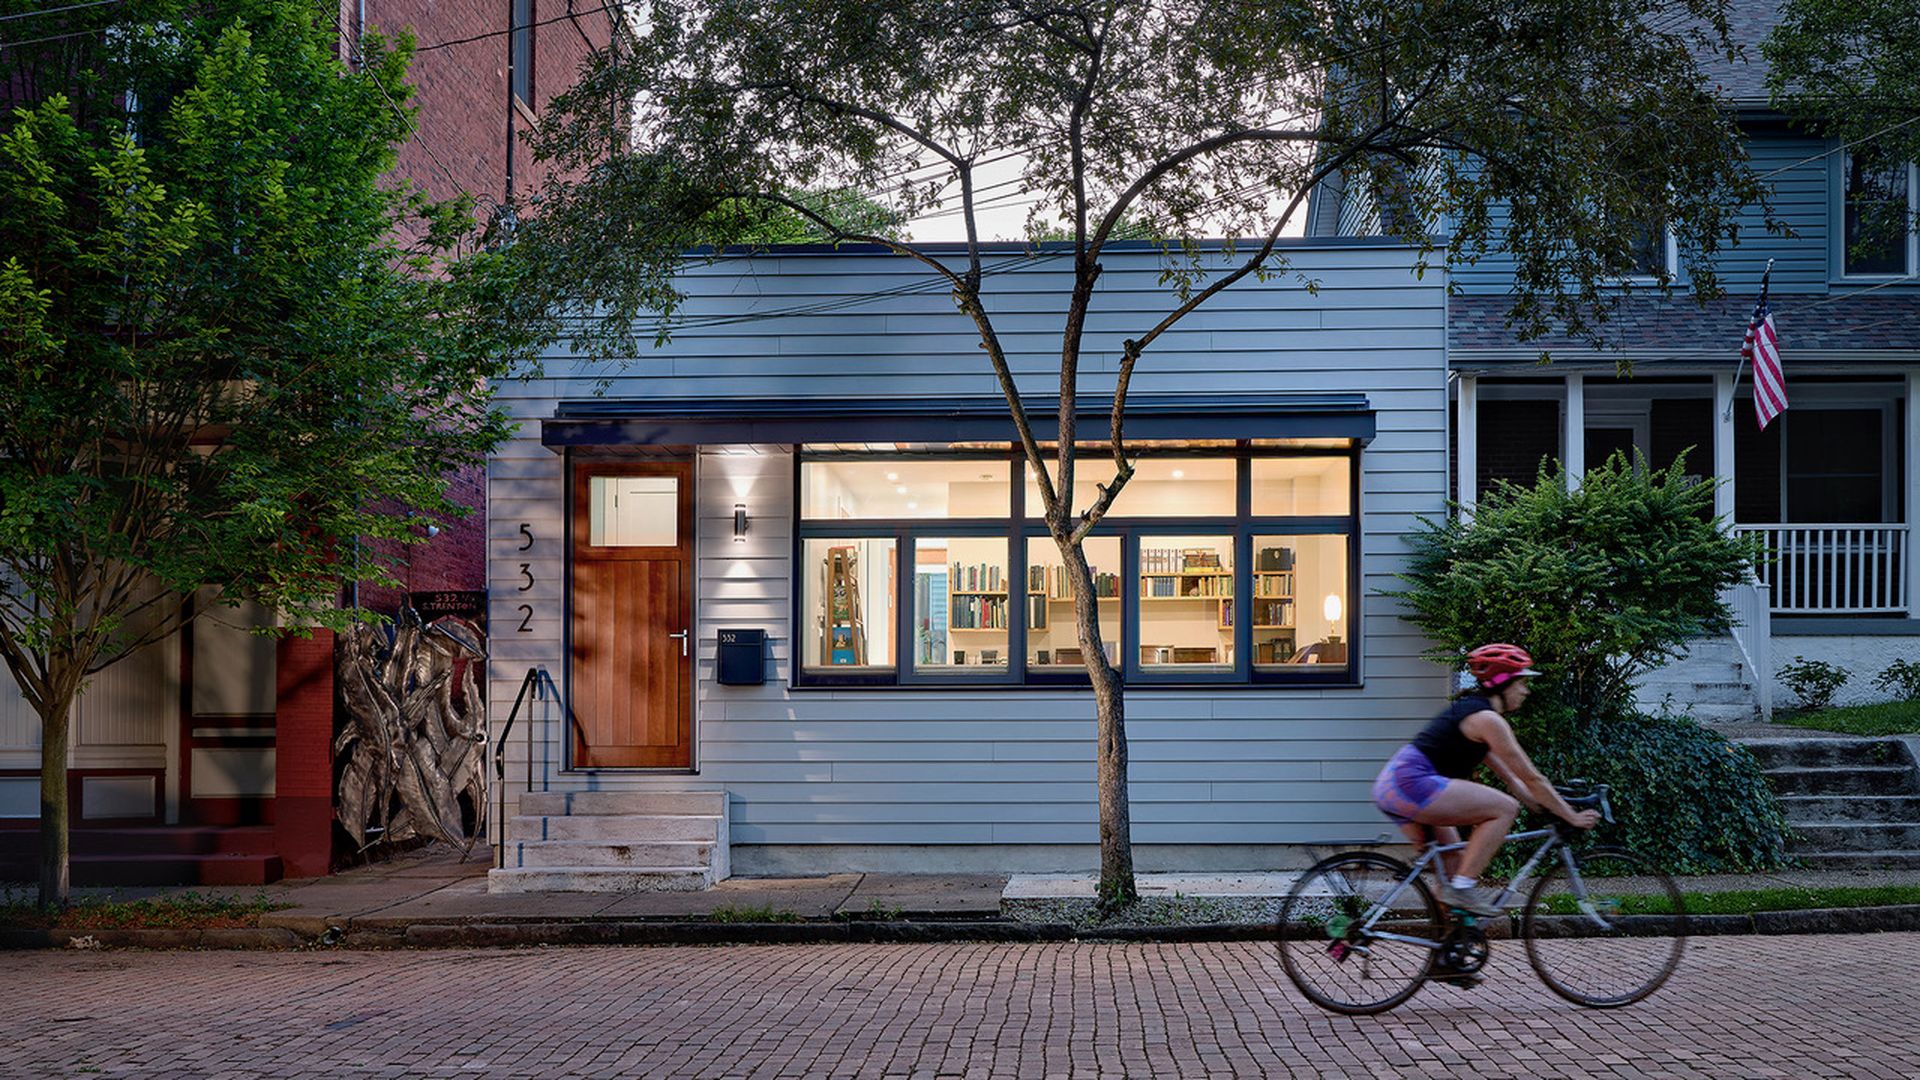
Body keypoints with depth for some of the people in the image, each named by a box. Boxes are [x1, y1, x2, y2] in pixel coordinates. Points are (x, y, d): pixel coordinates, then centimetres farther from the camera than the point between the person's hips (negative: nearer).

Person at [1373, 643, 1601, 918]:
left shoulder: (1470, 709, 22)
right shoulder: (1487, 719, -8)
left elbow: (1509, 775, 27)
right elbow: (1532, 778, -7)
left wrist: (1545, 805, 26)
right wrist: (1572, 817, 1)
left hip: (1392, 786, 10)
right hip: (1414, 783, -10)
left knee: (1455, 858, 19)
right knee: (1505, 808, -10)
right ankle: (1462, 888, -8)